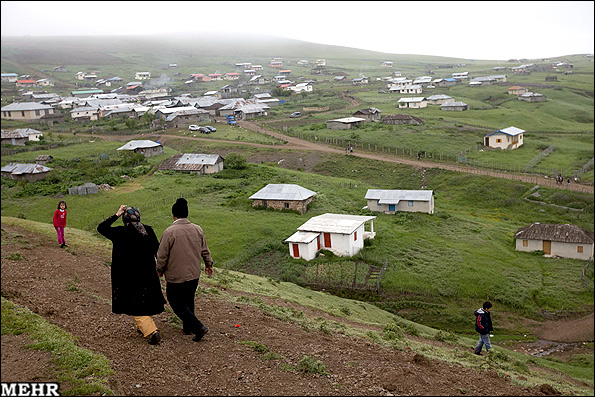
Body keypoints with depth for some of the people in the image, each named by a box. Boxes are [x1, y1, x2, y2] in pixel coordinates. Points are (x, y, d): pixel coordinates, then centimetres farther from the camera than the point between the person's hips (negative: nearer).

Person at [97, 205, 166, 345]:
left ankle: (152, 332, -6)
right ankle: (143, 327, 39)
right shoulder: (148, 230, -3)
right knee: (144, 302, 23)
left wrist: (116, 215, -1)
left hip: (129, 277, -4)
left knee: (136, 307, 5)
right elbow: (158, 251, 3)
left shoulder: (121, 233, -15)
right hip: (148, 274, 5)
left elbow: (101, 228, -3)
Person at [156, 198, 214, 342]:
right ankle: (188, 327, 31)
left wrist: (160, 270, 6)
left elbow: (162, 255, -11)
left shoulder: (169, 232, -18)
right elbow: (205, 250, 11)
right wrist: (208, 264, 27)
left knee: (177, 304, 5)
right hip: (194, 275, 6)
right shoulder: (198, 229, 0)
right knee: (188, 301, 21)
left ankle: (198, 327, -3)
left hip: (176, 277, -6)